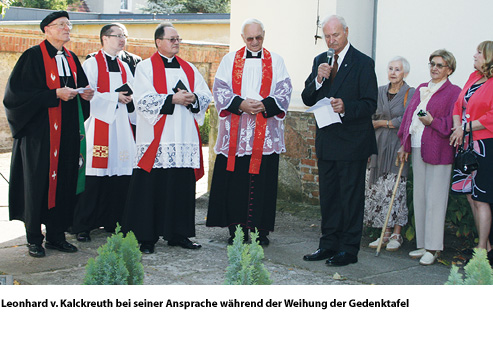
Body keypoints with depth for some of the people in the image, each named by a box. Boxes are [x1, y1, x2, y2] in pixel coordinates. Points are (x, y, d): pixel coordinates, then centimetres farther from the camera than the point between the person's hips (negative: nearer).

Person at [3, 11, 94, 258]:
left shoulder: (71, 59, 15)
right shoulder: (34, 56, -5)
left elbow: (81, 88, 21)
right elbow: (19, 91, -13)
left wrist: (85, 94, -3)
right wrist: (55, 94, -19)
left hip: (67, 131, 6)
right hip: (40, 130, -6)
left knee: (64, 181, 5)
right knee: (38, 181, -3)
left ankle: (56, 235, 15)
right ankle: (34, 239, 6)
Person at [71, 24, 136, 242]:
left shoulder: (124, 67, 19)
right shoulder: (92, 64, 0)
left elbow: (133, 93, 20)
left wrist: (130, 98, -2)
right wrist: (115, 97, -14)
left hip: (121, 124, 6)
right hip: (99, 123, -6)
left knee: (121, 172, 1)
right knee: (95, 176, -8)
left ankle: (112, 220, 10)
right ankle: (83, 226, -1)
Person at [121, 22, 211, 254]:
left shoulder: (189, 69, 18)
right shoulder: (146, 68, 3)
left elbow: (206, 96, 13)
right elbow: (143, 100, -10)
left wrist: (192, 98, -8)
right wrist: (173, 99, -16)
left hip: (184, 139, 5)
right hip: (156, 140, -4)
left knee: (182, 187, 4)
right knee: (151, 187, -4)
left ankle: (178, 233, 14)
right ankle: (146, 237, 3)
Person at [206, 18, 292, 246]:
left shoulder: (276, 62, 10)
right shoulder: (230, 60, 10)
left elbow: (284, 91, 3)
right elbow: (220, 90, 2)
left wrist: (265, 105, -14)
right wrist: (240, 104, -14)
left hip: (265, 132, 0)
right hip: (235, 133, 0)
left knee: (262, 180, -1)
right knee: (235, 180, -1)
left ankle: (260, 230, 7)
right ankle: (236, 230, 8)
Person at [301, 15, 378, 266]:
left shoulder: (363, 63, -6)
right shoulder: (320, 61, 11)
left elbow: (370, 104, -10)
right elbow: (307, 99, 7)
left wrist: (346, 107, -27)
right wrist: (318, 80, -11)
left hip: (352, 141, -6)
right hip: (326, 140, 6)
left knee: (351, 196, -1)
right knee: (328, 196, 13)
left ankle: (349, 249, 7)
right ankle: (329, 244, 22)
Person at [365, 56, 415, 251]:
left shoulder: (410, 93, -3)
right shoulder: (380, 92, 13)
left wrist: (381, 123, -3)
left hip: (398, 146, -5)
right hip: (379, 146, 5)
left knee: (395, 190, -6)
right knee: (378, 191, 2)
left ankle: (396, 235, 3)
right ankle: (386, 233, 10)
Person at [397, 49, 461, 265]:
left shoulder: (454, 92, -3)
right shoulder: (421, 89, 18)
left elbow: (453, 124, -8)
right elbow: (408, 116, 19)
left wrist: (433, 121, -20)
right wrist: (405, 145, 15)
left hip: (438, 151, -7)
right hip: (418, 149, 7)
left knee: (434, 200, -5)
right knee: (419, 197, 9)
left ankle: (433, 249, 1)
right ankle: (423, 245, 17)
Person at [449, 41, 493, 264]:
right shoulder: (473, 77, 14)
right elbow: (458, 105, 16)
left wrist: (466, 127, -13)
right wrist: (457, 128, 0)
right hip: (466, 145, 8)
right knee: (471, 196, 11)